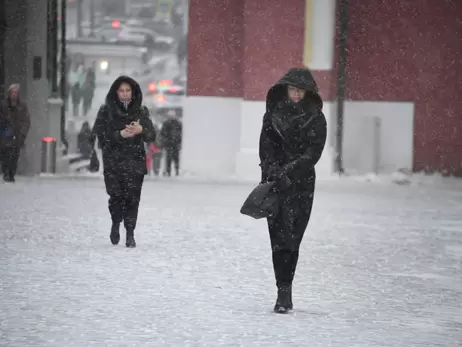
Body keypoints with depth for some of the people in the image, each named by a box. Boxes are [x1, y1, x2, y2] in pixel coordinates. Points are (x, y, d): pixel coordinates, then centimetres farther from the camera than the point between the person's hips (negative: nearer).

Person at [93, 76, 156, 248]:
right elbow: (101, 135, -3)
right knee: (116, 195, -10)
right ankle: (116, 223, 19)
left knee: (132, 198, -7)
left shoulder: (141, 111, 8)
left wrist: (141, 130, -18)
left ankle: (130, 233, 3)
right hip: (113, 161, -1)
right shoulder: (106, 111, 4)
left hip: (135, 162, 1)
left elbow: (152, 136, 4)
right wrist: (120, 134, -17)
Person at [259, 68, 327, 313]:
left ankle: (284, 292, -1)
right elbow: (266, 146, 2)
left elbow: (314, 152, -6)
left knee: (291, 236, -5)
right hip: (274, 183, 1)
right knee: (279, 236, -5)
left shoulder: (315, 118, 2)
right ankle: (284, 292, -4)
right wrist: (273, 172, -14)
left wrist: (289, 172, -16)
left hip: (301, 184, -1)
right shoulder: (273, 114, 7)